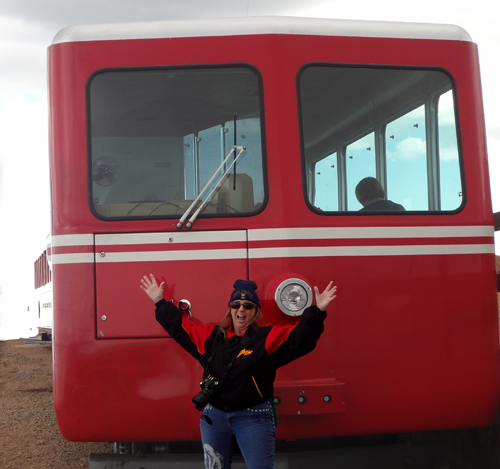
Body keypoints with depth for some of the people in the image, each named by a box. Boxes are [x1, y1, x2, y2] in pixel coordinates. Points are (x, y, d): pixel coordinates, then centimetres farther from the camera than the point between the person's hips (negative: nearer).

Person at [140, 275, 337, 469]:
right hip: (214, 416, 4)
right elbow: (180, 328, 17)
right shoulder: (211, 335, 7)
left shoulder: (269, 337, -5)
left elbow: (300, 337, -18)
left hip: (254, 418, -4)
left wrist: (317, 312, -31)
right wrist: (160, 302, 16)